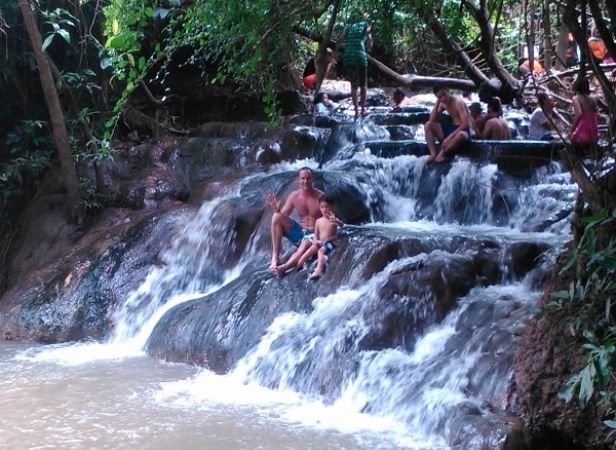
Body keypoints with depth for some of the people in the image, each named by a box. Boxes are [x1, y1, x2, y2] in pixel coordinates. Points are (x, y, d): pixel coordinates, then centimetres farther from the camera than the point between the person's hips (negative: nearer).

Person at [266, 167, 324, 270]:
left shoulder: (320, 197, -12)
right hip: (300, 234, 5)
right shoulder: (294, 196, 0)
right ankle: (275, 257, -18)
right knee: (277, 217, -14)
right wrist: (277, 209, -22)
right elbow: (283, 215, 1)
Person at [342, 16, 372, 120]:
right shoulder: (366, 26, 13)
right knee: (363, 84, 10)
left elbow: (345, 42, 17)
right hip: (360, 57, -3)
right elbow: (369, 45, 12)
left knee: (353, 85, 10)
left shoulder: (351, 28, 23)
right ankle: (363, 108, 6)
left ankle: (356, 110, 5)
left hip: (347, 57, 3)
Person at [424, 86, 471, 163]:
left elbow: (466, 124, -25)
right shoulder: (443, 104, 6)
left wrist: (450, 137, -28)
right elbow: (432, 120, -2)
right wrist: (437, 103, -9)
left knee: (461, 135, -43)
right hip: (451, 129, 7)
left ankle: (442, 152, -20)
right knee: (428, 124, -6)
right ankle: (433, 154, -16)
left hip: (462, 130, -7)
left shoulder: (458, 102, -17)